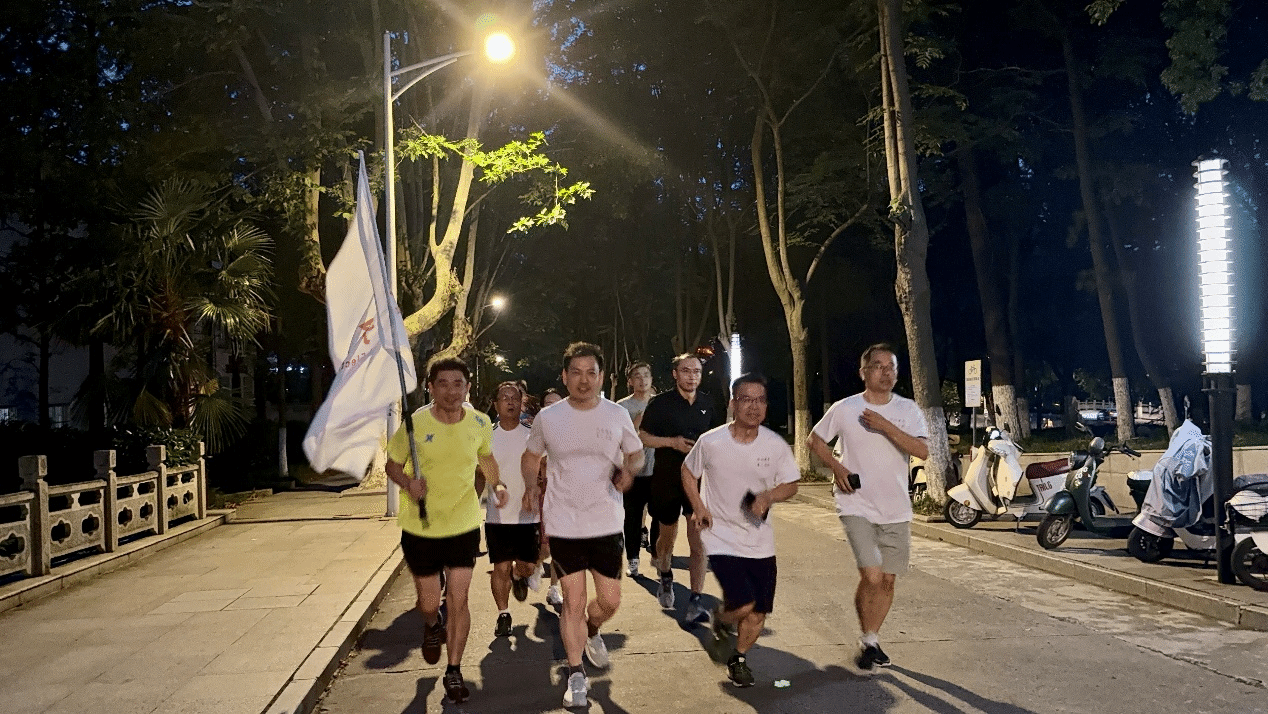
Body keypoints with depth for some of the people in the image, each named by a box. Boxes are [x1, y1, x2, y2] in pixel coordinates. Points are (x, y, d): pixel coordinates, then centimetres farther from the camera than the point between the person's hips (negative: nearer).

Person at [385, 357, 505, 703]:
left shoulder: (479, 422, -7)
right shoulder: (413, 425, -15)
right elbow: (393, 465, -2)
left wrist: (497, 484, 1)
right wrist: (408, 482, -22)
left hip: (464, 525, 1)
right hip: (420, 528, -1)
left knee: (458, 599, -1)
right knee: (429, 602, 10)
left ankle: (454, 671, 19)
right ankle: (433, 626, 48)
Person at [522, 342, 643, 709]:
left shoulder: (618, 415, -3)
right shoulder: (548, 417, -4)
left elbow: (636, 453, 11)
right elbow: (531, 456, 12)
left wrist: (628, 470, -11)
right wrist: (530, 486, -6)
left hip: (607, 524, 1)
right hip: (564, 525, -1)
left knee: (610, 601, 8)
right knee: (573, 602, 3)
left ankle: (592, 632, 44)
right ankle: (576, 674, 22)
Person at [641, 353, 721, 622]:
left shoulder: (707, 403, 6)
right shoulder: (660, 403, -6)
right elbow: (642, 436, -4)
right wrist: (672, 442, -16)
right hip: (667, 479, -1)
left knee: (699, 540, -9)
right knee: (667, 536, 15)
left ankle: (695, 601, -7)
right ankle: (666, 579, 44)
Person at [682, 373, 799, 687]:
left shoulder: (776, 445, -8)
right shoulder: (710, 442, -12)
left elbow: (791, 485, 3)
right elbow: (688, 472, 5)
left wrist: (769, 496, -18)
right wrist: (699, 507, -8)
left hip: (760, 540, 3)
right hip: (721, 538, -3)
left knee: (758, 613, 8)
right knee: (743, 605, -17)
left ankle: (739, 658, 36)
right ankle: (721, 621, 19)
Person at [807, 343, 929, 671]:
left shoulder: (908, 410, -1)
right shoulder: (844, 409, -4)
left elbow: (922, 451, -15)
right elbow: (816, 440, 9)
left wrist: (885, 426, -24)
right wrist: (837, 469, -6)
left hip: (896, 511, 3)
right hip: (857, 506, -3)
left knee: (887, 579, 10)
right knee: (871, 576, -14)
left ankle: (872, 639, 30)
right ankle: (868, 641, 8)